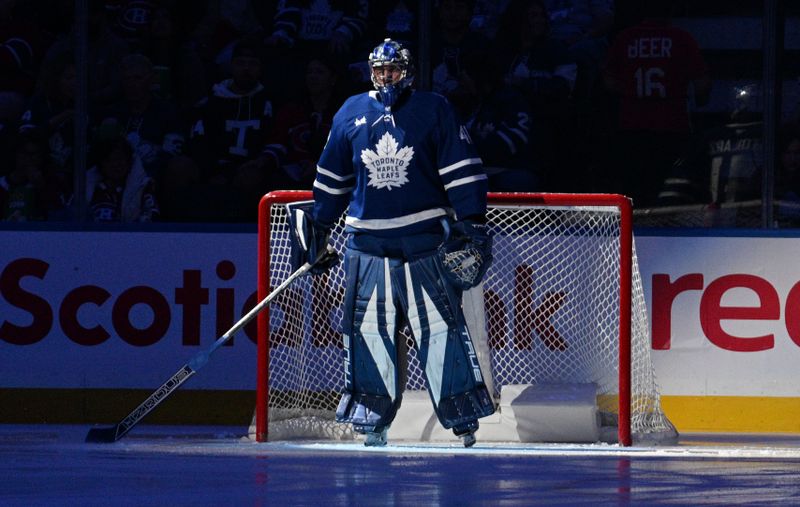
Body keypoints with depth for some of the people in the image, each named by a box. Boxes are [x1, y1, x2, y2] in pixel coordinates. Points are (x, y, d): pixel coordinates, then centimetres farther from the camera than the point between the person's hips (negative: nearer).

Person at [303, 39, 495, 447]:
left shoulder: (433, 110, 2)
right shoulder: (352, 113, 10)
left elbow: (461, 170, 0)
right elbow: (332, 178, 19)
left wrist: (474, 226, -6)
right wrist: (319, 230, 20)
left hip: (424, 241, -3)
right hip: (367, 241, 3)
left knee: (440, 327, -6)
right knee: (369, 330, 2)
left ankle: (464, 418, -3)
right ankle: (373, 421, 8)